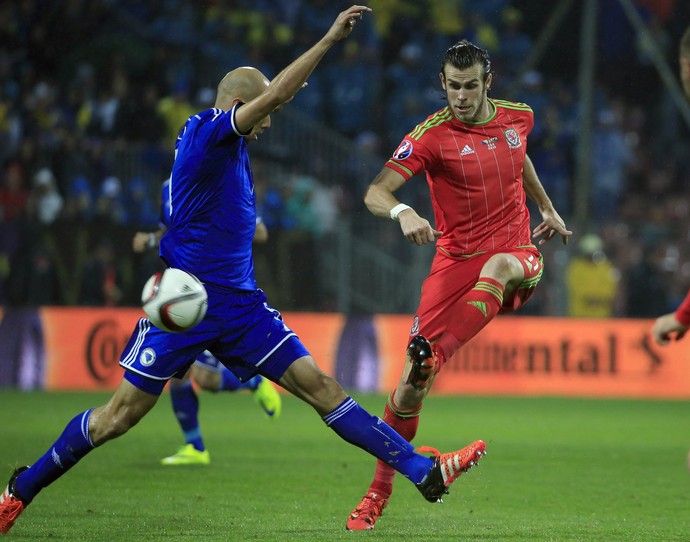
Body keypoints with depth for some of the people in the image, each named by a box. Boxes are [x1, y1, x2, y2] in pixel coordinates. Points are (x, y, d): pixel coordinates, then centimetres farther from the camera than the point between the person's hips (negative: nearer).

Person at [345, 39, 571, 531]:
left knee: (498, 266, -40)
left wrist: (548, 208, 33)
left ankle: (435, 360, -53)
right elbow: (376, 191, -20)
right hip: (456, 261, -2)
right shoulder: (431, 136, -9)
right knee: (410, 385, -10)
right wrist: (402, 212, -41)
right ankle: (380, 490, 7)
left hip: (517, 255, 2)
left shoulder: (519, 117, 5)